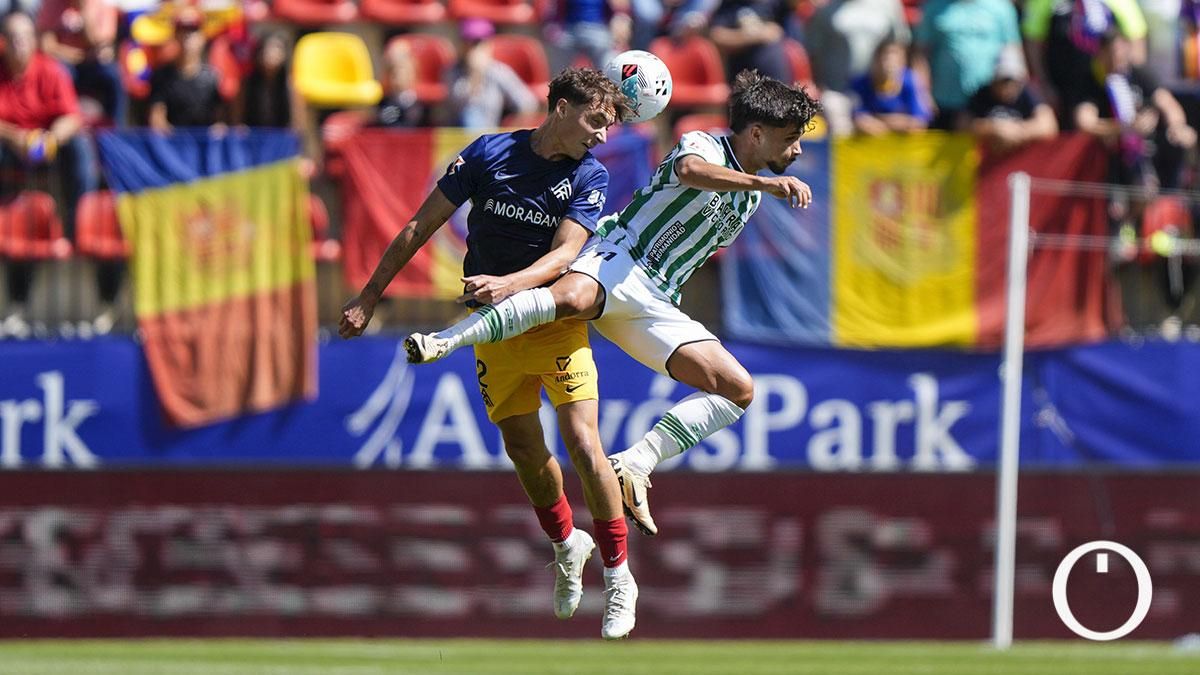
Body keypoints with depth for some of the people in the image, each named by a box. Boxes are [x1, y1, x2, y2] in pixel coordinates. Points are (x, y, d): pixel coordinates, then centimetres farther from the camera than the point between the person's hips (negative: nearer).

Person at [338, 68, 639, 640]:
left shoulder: (590, 177, -5)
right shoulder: (490, 154, -5)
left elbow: (564, 253, -16)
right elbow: (422, 226, 0)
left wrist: (509, 284, -35)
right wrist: (368, 298, 0)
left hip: (555, 318, -2)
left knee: (582, 443, -15)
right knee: (522, 448, 5)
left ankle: (618, 576, -5)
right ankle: (566, 545, 33)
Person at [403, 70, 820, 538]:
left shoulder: (749, 199, 23)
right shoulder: (703, 145, -2)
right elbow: (691, 170, -28)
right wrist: (767, 182, -39)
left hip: (653, 305, 8)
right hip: (618, 260, -8)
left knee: (738, 390, -6)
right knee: (572, 298, -42)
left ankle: (635, 463, -14)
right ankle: (440, 342, -45)